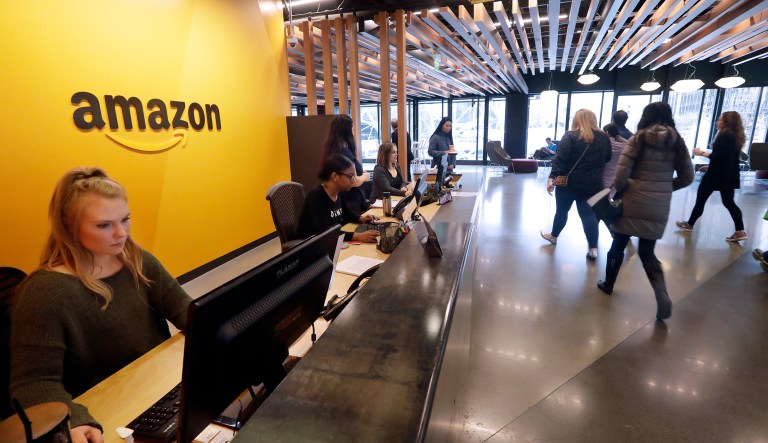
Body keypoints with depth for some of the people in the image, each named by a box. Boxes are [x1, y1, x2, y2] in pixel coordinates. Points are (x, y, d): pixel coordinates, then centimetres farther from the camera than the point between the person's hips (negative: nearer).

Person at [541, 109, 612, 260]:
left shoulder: (570, 136, -10)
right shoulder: (603, 137, 4)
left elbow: (560, 158, -19)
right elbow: (607, 158, 15)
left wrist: (552, 177, -20)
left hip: (569, 182, -3)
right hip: (592, 183, 4)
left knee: (562, 210, 13)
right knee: (588, 213, 7)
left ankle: (553, 236, 32)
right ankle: (593, 248, 3)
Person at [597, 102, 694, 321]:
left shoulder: (638, 140, -8)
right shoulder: (678, 142, 3)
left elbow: (621, 176, -14)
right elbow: (687, 177, 8)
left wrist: (620, 189, 6)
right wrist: (664, 187, 19)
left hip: (634, 202, -3)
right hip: (660, 207, 4)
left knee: (618, 246, 14)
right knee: (647, 252, 14)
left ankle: (608, 284, 30)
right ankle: (662, 296, -3)